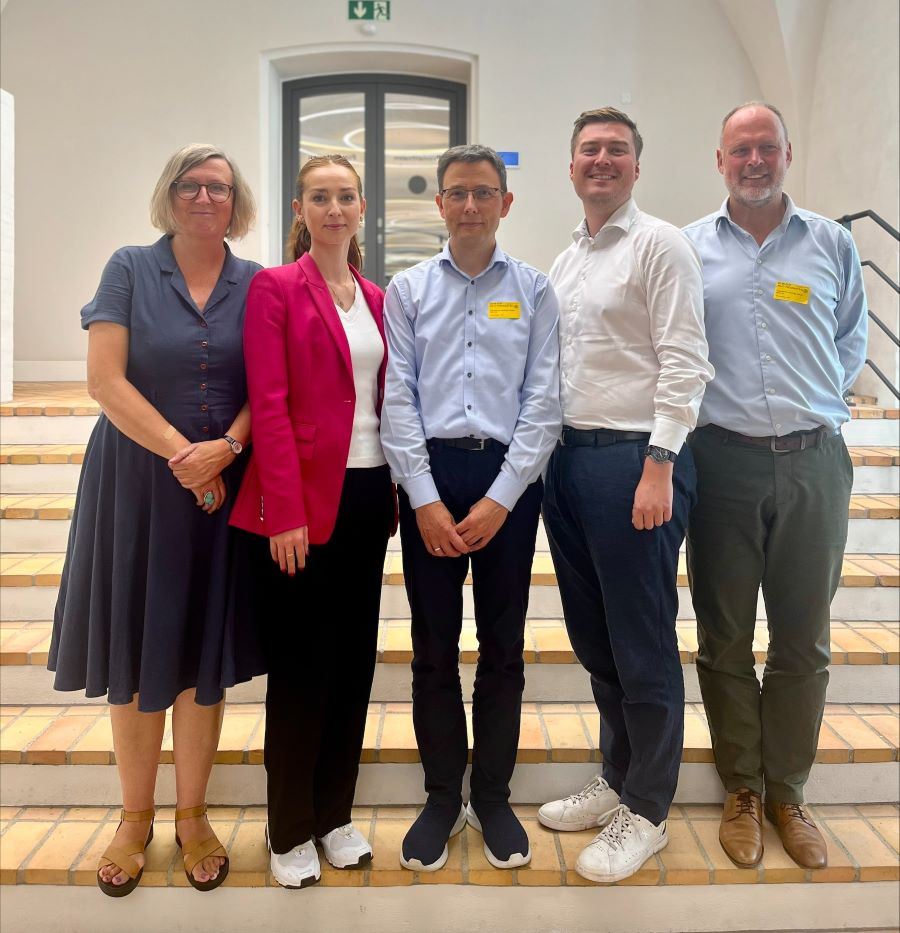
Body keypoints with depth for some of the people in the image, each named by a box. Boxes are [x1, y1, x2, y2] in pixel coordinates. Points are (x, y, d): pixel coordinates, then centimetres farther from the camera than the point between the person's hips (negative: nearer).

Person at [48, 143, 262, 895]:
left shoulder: (257, 284, 5)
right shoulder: (130, 269, 1)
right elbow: (104, 377, -8)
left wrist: (223, 451, -16)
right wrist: (180, 452, -15)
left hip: (225, 487, 1)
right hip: (136, 482, -1)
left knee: (204, 651, 8)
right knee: (135, 646, 7)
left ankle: (192, 814, 24)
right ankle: (135, 816, 25)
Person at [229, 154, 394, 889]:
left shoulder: (376, 299, 14)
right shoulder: (275, 288, -3)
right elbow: (269, 405, -11)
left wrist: (392, 496, 7)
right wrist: (285, 512, -17)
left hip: (367, 495, 6)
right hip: (303, 500, -6)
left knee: (354, 658, 12)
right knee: (300, 664, 3)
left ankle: (335, 814, 29)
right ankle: (290, 830, 21)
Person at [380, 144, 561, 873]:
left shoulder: (534, 290, 5)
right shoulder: (408, 289, 7)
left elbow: (543, 401, 0)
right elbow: (397, 398, 1)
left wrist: (500, 499, -9)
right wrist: (426, 500, -7)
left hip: (508, 478, 0)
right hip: (429, 474, 1)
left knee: (503, 647, 9)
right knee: (434, 647, 8)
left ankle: (494, 798, 26)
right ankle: (442, 798, 25)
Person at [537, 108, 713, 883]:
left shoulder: (660, 245, -4)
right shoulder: (565, 261, 18)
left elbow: (684, 364, -12)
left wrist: (658, 467, -19)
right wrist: (546, 456, 13)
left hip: (634, 460, -7)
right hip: (568, 458, 8)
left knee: (644, 647, 2)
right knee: (593, 638, 15)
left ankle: (646, 812, 19)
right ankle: (617, 780, 33)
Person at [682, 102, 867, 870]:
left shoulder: (832, 245, 8)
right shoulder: (688, 249, 4)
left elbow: (852, 344, 15)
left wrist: (821, 406, 6)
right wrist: (701, 405, 0)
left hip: (813, 462, 1)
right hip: (722, 459, -1)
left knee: (803, 640, 9)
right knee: (725, 638, 8)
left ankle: (787, 791, 26)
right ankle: (742, 789, 25)